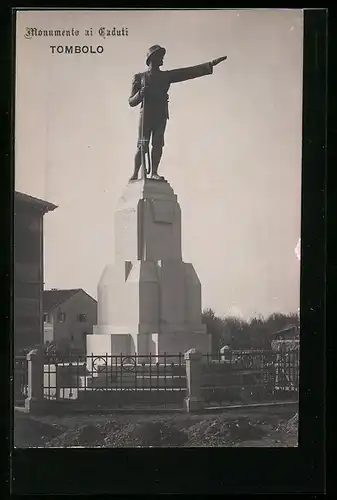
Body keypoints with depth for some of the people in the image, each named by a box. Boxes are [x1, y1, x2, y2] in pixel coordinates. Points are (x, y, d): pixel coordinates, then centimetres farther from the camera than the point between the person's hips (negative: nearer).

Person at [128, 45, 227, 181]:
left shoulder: (166, 76, 18)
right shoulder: (140, 77, 10)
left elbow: (189, 72, 10)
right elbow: (131, 102, 6)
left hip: (161, 115, 3)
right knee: (142, 146, -7)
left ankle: (154, 173, -10)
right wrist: (141, 94, -16)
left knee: (158, 144, -9)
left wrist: (210, 65, 2)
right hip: (146, 115, -3)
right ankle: (135, 174, -1)